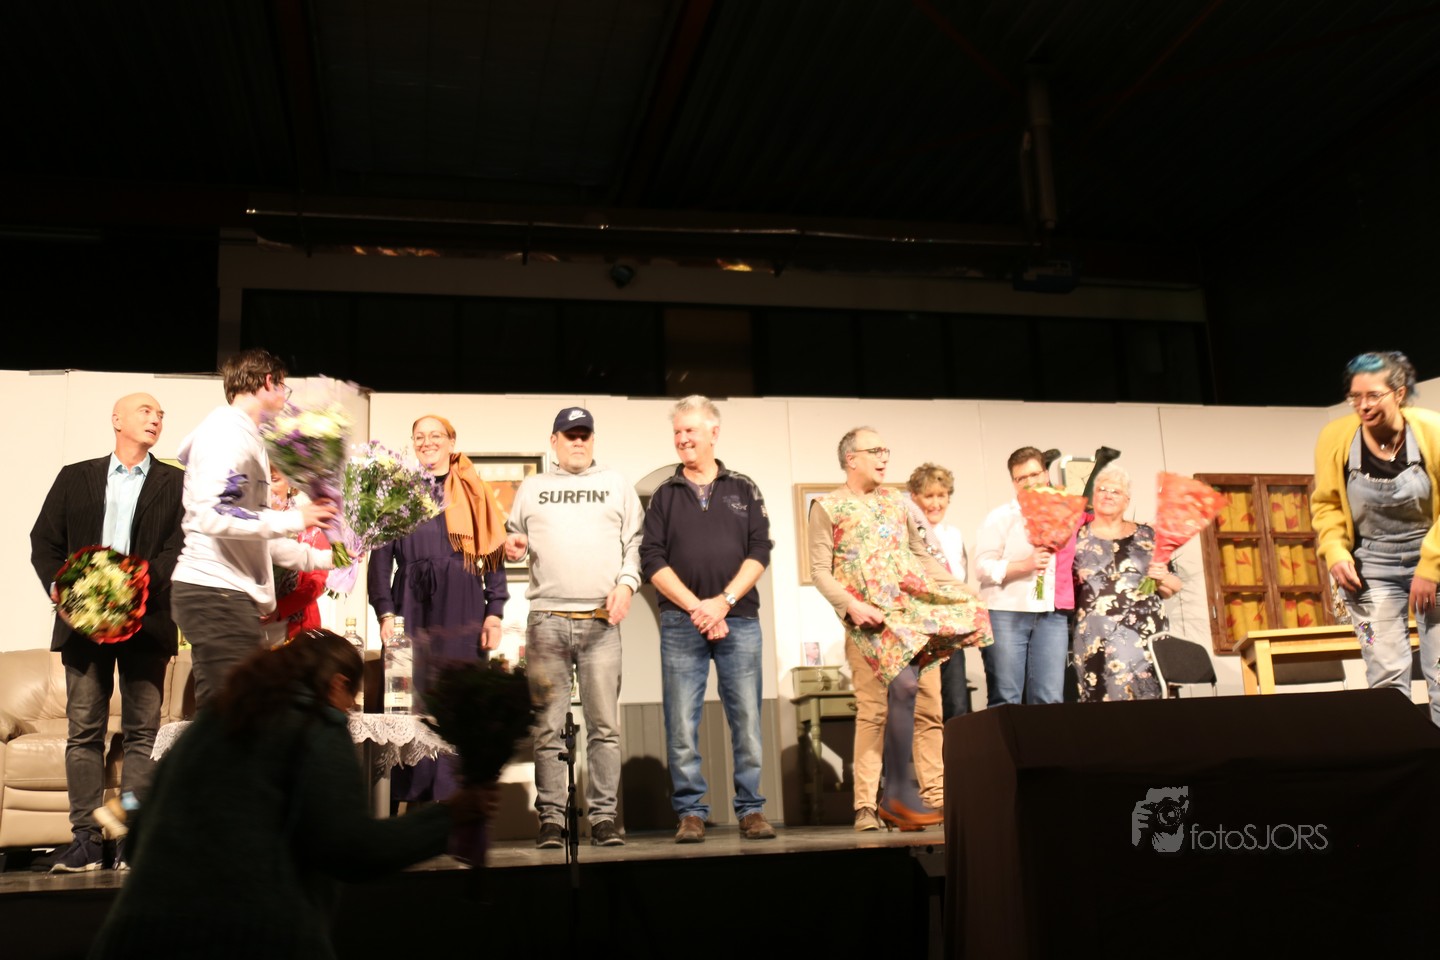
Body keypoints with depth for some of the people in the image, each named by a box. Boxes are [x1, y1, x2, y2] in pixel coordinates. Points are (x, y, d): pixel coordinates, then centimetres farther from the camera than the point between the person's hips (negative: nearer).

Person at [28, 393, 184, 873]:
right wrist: (58, 587, -6)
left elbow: (181, 547, -2)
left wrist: (143, 582, -18)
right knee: (84, 730, 1)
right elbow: (43, 541, 11)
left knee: (142, 731, -2)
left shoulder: (175, 483, 10)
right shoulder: (75, 477, 15)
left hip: (147, 621, -1)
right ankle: (86, 839, 5)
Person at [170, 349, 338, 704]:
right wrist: (293, 519, -17)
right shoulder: (227, 432, -9)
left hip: (229, 595, 10)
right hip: (217, 594, -10)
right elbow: (212, 515, -23)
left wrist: (319, 558, 24)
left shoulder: (242, 434, 21)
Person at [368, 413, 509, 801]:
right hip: (412, 610, 0)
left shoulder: (475, 494, 12)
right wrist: (385, 612, -4)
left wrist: (495, 612, 0)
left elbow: (494, 554, 9)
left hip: (464, 610, 0)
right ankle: (415, 800, 6)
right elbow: (381, 556, 7)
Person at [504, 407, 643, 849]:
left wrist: (626, 583, -3)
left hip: (601, 621, 0)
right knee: (548, 726, 0)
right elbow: (513, 535, 19)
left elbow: (635, 542, 12)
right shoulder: (531, 489, 17)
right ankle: (551, 819, 5)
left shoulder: (617, 485, 16)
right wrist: (511, 546, -4)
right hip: (546, 621, 0)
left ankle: (604, 816, 3)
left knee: (604, 726, -2)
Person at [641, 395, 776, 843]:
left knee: (746, 719, 0)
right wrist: (695, 606, -9)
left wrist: (723, 601, -10)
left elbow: (759, 552, 2)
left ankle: (751, 810, 10)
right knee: (681, 722, -1)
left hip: (739, 620, 0)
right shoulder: (665, 494, 10)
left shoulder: (743, 489, 11)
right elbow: (652, 560, 2)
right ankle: (691, 813, 7)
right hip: (680, 622, 0)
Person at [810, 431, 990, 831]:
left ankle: (935, 797, 8)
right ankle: (881, 799, -13)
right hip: (871, 618, -6)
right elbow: (819, 569, -2)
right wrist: (851, 604, -18)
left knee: (929, 705, 0)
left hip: (917, 612, 6)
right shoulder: (827, 507, 5)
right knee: (904, 684, -22)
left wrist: (965, 597, 11)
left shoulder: (896, 502, 20)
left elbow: (925, 555, 21)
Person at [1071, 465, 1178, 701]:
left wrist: (1162, 578, -6)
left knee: (1147, 697, -5)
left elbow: (1172, 589, 14)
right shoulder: (1077, 538, 8)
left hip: (1147, 636, 1)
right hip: (1097, 640, -1)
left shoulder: (1146, 536, 12)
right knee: (1104, 699, -8)